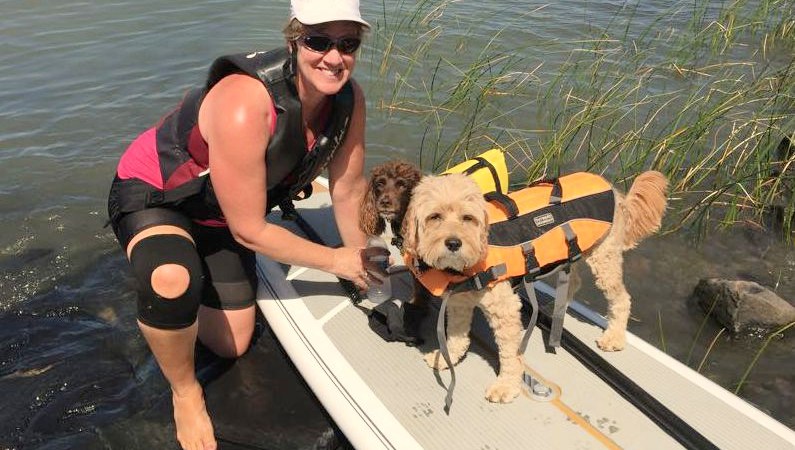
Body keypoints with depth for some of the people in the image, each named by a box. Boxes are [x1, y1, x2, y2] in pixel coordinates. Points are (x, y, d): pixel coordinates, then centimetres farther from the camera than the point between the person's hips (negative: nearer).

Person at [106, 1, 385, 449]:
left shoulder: (349, 98, -19)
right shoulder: (244, 105, -39)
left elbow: (349, 191, -5)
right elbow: (250, 230, -30)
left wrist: (363, 267, 4)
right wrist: (335, 261, -18)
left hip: (219, 214, 6)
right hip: (151, 193, -6)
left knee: (232, 345, 13)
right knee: (173, 280, -40)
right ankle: (185, 392, -8)